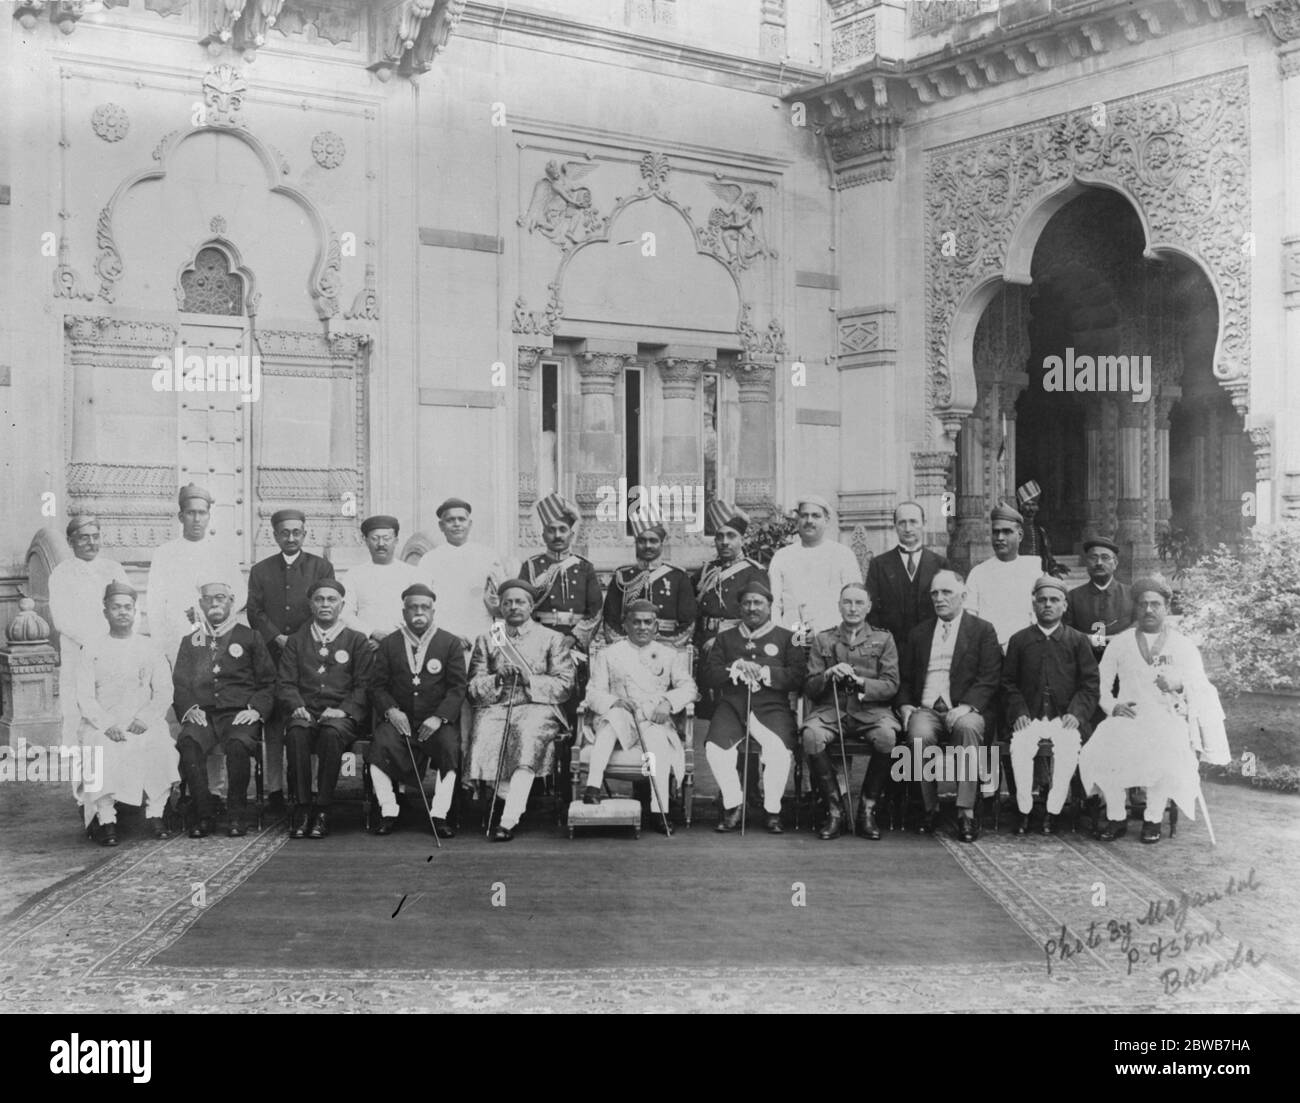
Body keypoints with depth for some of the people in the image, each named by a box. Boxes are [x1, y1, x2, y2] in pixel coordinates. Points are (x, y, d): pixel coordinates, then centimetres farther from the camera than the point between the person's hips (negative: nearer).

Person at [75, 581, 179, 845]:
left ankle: (155, 814, -19)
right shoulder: (93, 650, 11)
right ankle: (106, 819, -24)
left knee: (161, 745, -30)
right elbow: (85, 697, 2)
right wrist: (107, 724, -14)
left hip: (144, 723, 1)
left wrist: (146, 718, -11)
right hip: (102, 724, -1)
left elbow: (164, 691, 8)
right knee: (100, 749, -33)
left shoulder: (149, 647, 16)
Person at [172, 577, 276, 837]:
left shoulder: (249, 637, 15)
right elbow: (179, 684, 16)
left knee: (238, 744, -35)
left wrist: (256, 709, -6)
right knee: (188, 742, -32)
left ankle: (238, 816, -21)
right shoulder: (191, 641, 21)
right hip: (202, 714, 2)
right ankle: (202, 816, -25)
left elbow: (268, 682, 11)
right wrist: (189, 708, -4)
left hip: (239, 714, -2)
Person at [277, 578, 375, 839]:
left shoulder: (357, 641, 14)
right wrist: (297, 707, -10)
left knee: (332, 733, -36)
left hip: (341, 715, -1)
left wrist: (344, 710, -11)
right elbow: (285, 683, 11)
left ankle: (323, 809, -29)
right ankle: (302, 806, -27)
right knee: (297, 731, -34)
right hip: (304, 712, 1)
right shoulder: (296, 641, 19)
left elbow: (364, 685, 6)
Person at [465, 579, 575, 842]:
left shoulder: (553, 639, 15)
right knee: (484, 735, -32)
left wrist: (528, 679, -11)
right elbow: (474, 688, 12)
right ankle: (517, 808, -15)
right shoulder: (486, 640, 22)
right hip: (495, 707, 2)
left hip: (538, 707, -2)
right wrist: (497, 680, -9)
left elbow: (564, 686, 3)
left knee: (529, 732, -36)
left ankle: (508, 820, -40)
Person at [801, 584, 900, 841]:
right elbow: (810, 689, 11)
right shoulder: (822, 640, 17)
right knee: (811, 735, -34)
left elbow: (891, 685, 4)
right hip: (830, 709, 1)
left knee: (887, 736, -35)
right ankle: (834, 811, -20)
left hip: (870, 709, 0)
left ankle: (867, 810, -18)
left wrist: (861, 682, -13)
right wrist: (829, 675, -9)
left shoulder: (883, 639, 15)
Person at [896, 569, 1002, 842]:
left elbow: (989, 679, -1)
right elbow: (904, 679, 20)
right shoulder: (918, 633, 21)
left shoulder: (983, 631, 10)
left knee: (968, 727, -37)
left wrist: (967, 706, -17)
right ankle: (930, 808, -16)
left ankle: (966, 812, -33)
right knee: (920, 734, -33)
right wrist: (905, 705, 0)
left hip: (965, 711, -2)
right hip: (925, 709, 2)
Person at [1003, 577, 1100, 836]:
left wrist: (1076, 713, -9)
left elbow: (1089, 684, 6)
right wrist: (1019, 712, -5)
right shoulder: (1019, 640, 14)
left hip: (1065, 717, -1)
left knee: (1068, 748, -32)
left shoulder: (1078, 640, 12)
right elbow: (1009, 682, 11)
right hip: (1030, 716, 1)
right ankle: (1024, 811, -16)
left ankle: (1053, 811, -17)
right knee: (1020, 746, -30)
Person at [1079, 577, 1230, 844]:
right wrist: (1113, 706, -6)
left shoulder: (1183, 646, 13)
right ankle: (1116, 818, -8)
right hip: (1127, 718, 1)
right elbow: (1101, 684, 13)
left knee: (1163, 760, -35)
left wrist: (1180, 684, -14)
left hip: (1169, 719, -1)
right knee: (1099, 755, -29)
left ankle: (1153, 819, -10)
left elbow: (1201, 689, 7)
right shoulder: (1120, 643, 15)